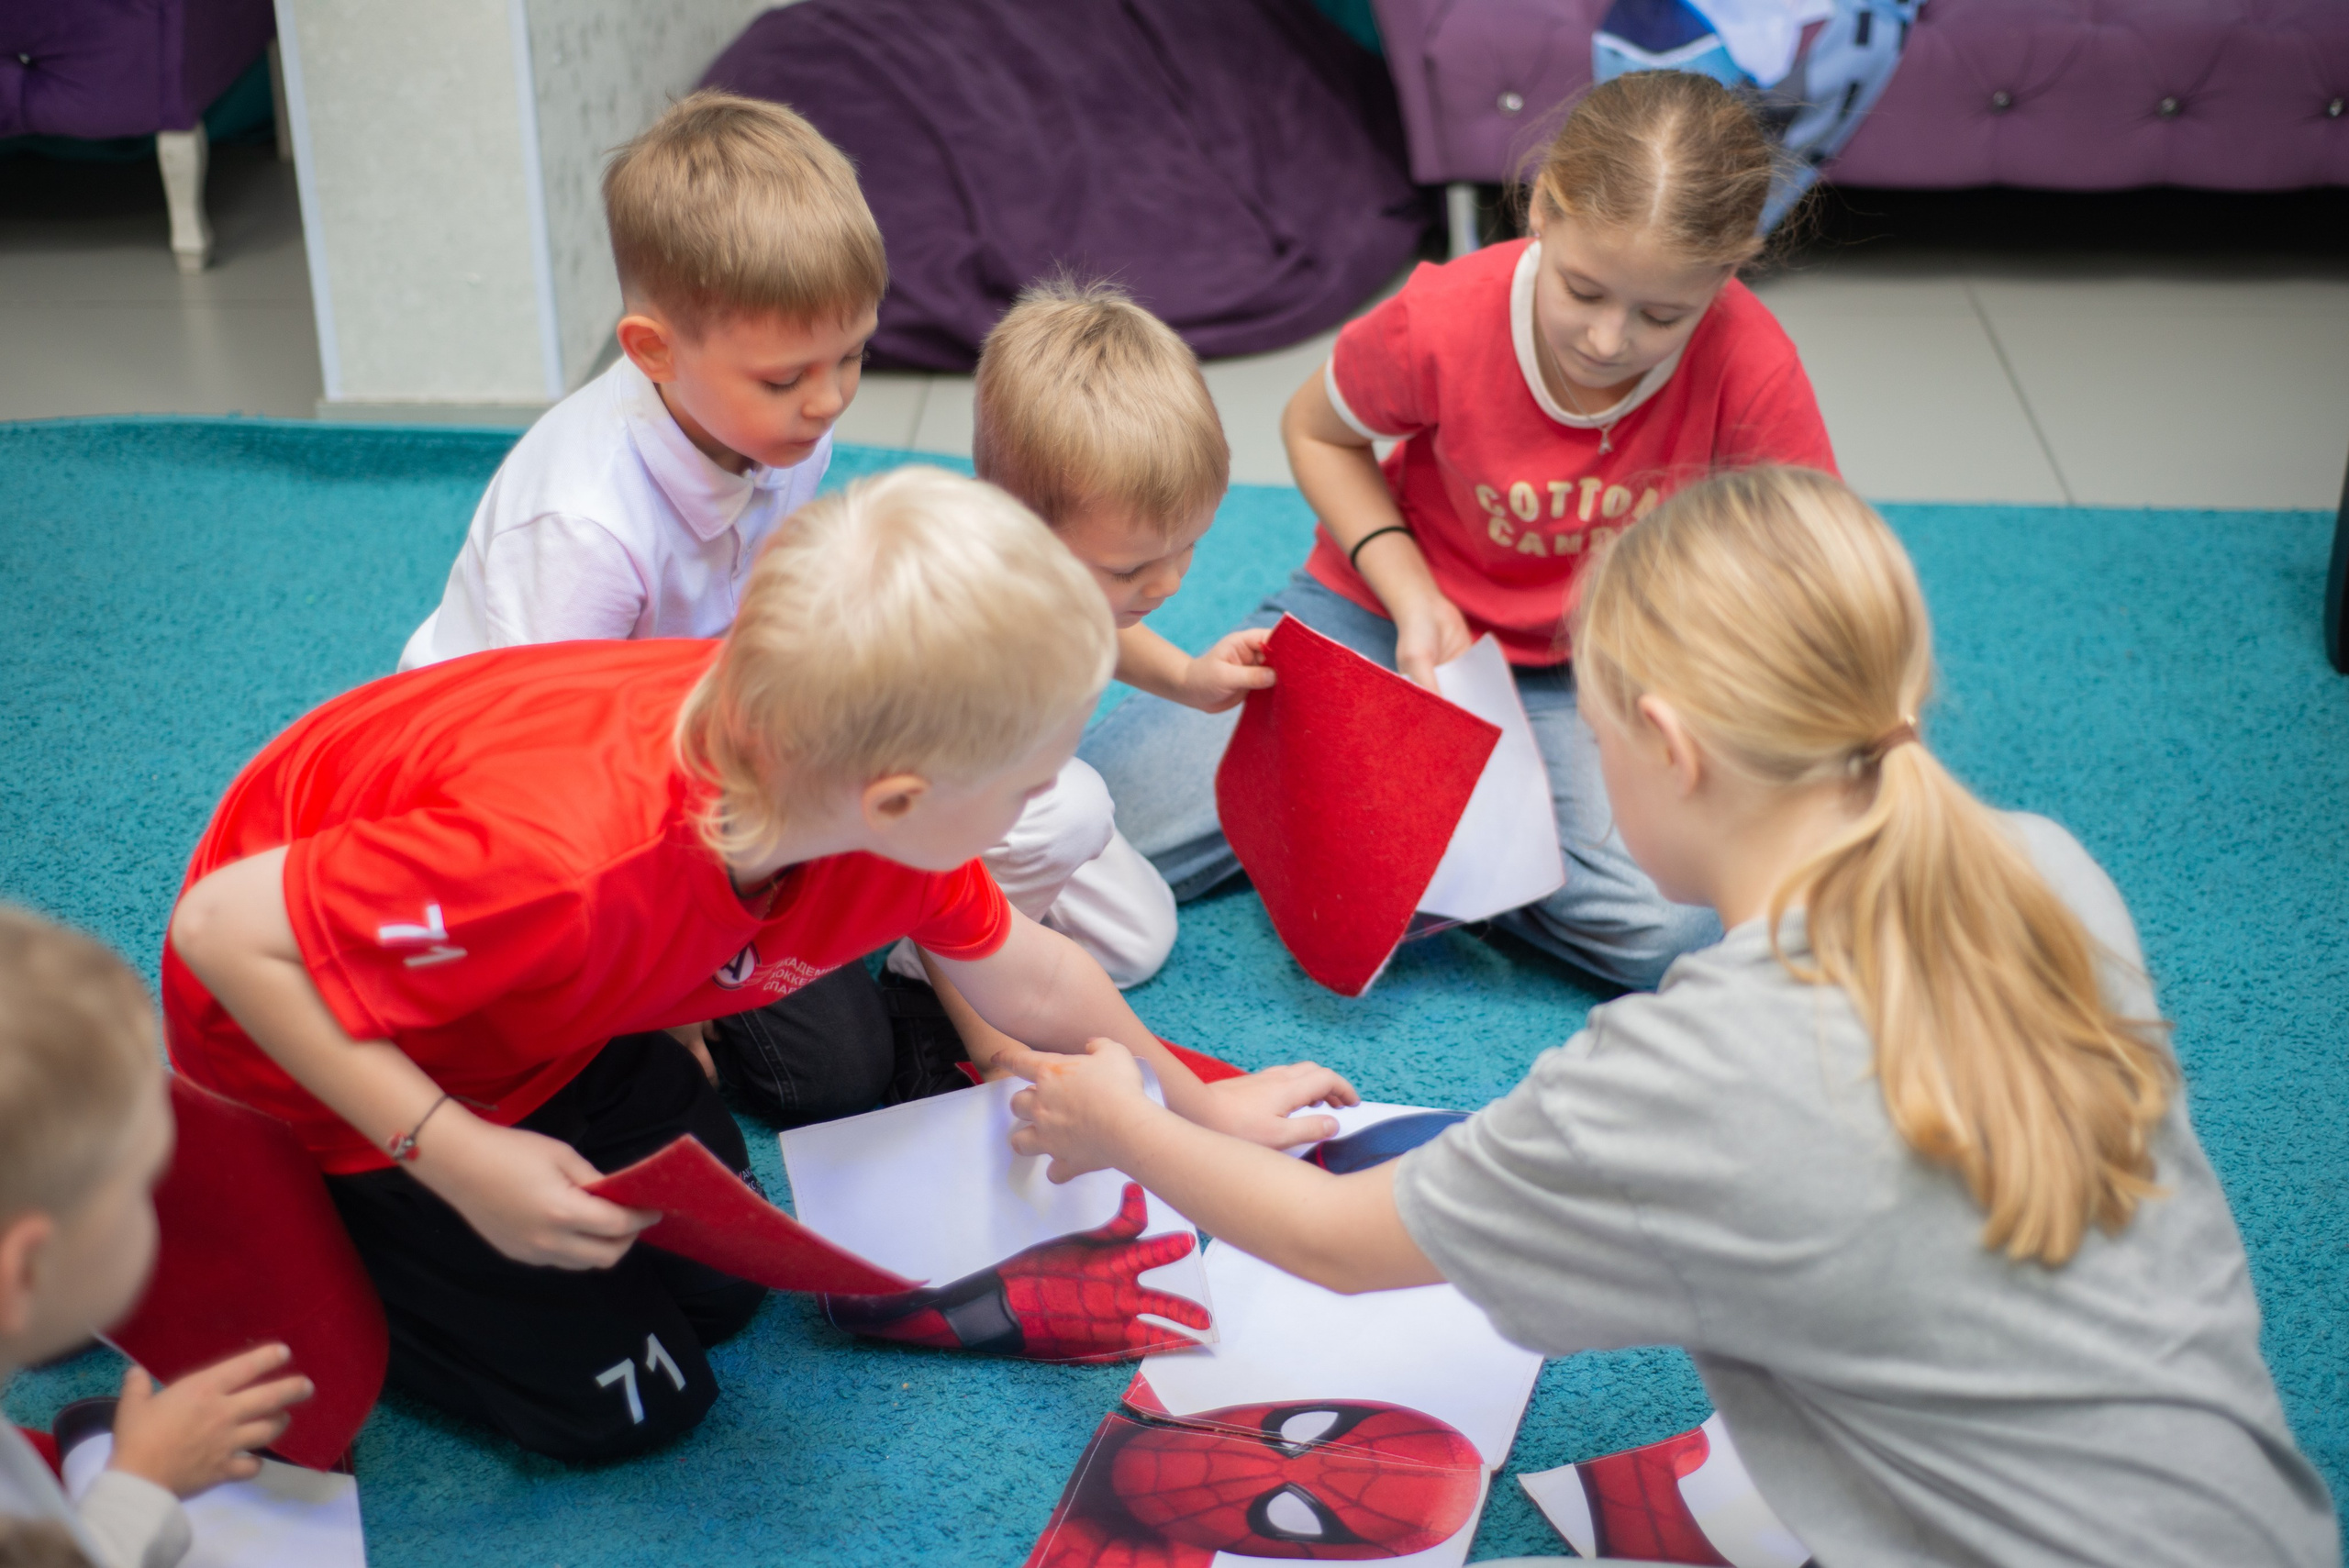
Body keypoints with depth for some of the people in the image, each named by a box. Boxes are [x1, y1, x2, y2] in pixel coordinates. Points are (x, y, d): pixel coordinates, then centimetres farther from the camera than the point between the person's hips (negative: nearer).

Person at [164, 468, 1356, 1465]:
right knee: (620, 1399, -2)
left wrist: (1203, 1108, 11)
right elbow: (223, 929, -34)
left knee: (718, 1283, 8)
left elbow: (1024, 978, -1)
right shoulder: (574, 863, -46)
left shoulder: (835, 758, -22)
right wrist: (456, 1159, -37)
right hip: (309, 1042, -6)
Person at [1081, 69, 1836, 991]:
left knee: (1676, 930, -30)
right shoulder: (1442, 324, -23)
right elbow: (1315, 430, -1)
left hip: (1576, 678, 1)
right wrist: (1411, 596, -15)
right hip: (1389, 613, 0)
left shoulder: (1749, 369, -24)